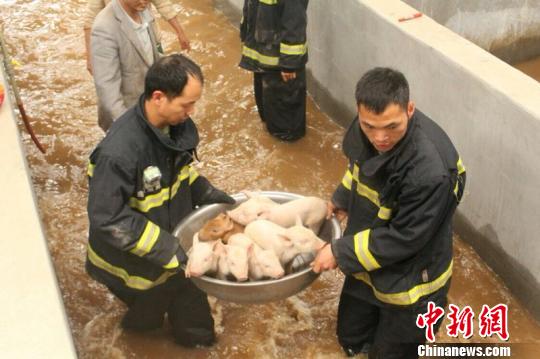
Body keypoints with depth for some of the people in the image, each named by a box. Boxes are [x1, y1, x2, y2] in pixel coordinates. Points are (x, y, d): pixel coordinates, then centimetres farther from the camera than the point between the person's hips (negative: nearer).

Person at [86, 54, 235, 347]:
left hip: (175, 234, 6)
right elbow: (108, 219, -33)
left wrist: (214, 198, -3)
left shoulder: (176, 123, -15)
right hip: (134, 257, -6)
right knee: (149, 315, 23)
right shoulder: (119, 152, -38)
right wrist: (170, 251, -32)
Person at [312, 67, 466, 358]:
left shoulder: (429, 170, -38)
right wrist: (342, 199, 13)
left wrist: (340, 252, -21)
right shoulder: (367, 129, -15)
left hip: (409, 280, -7)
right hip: (368, 264, 7)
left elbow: (403, 238, -28)